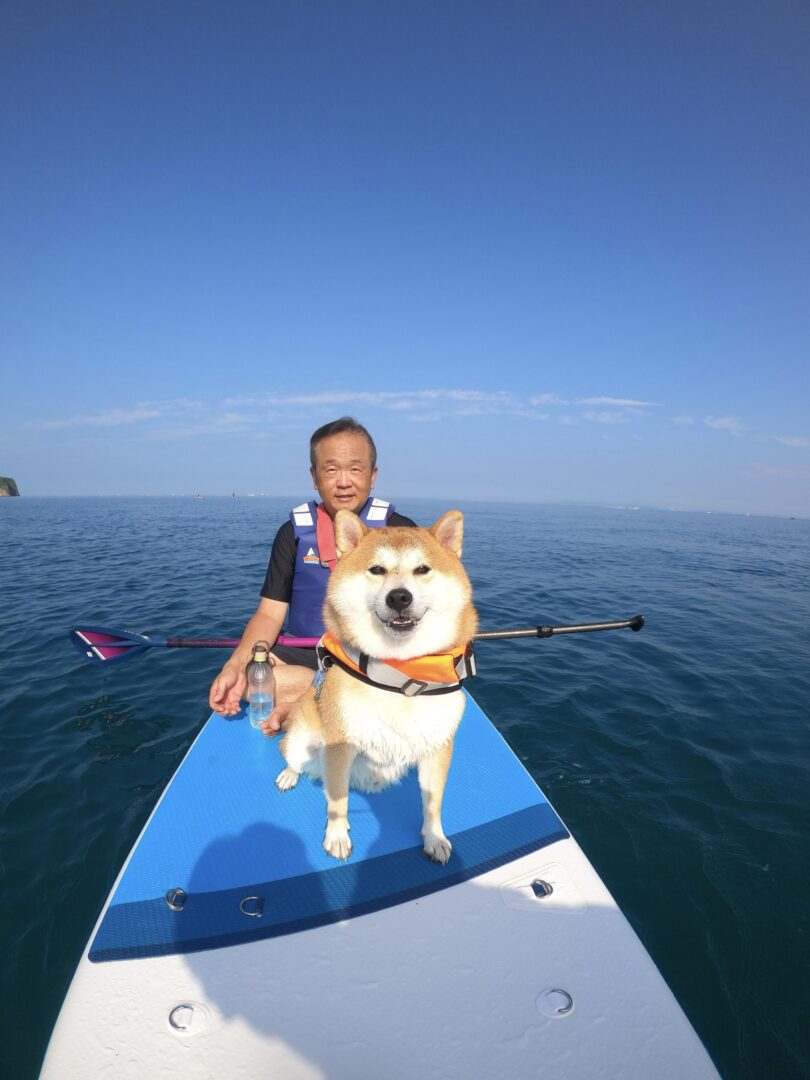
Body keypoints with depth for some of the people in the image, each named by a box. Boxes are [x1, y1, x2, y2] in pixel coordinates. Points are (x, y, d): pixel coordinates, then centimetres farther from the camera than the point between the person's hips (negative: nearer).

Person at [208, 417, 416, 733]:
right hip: (303, 654, 1)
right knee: (246, 676, -25)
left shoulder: (399, 529, 0)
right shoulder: (294, 532, 4)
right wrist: (235, 665, -18)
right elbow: (270, 613, 0)